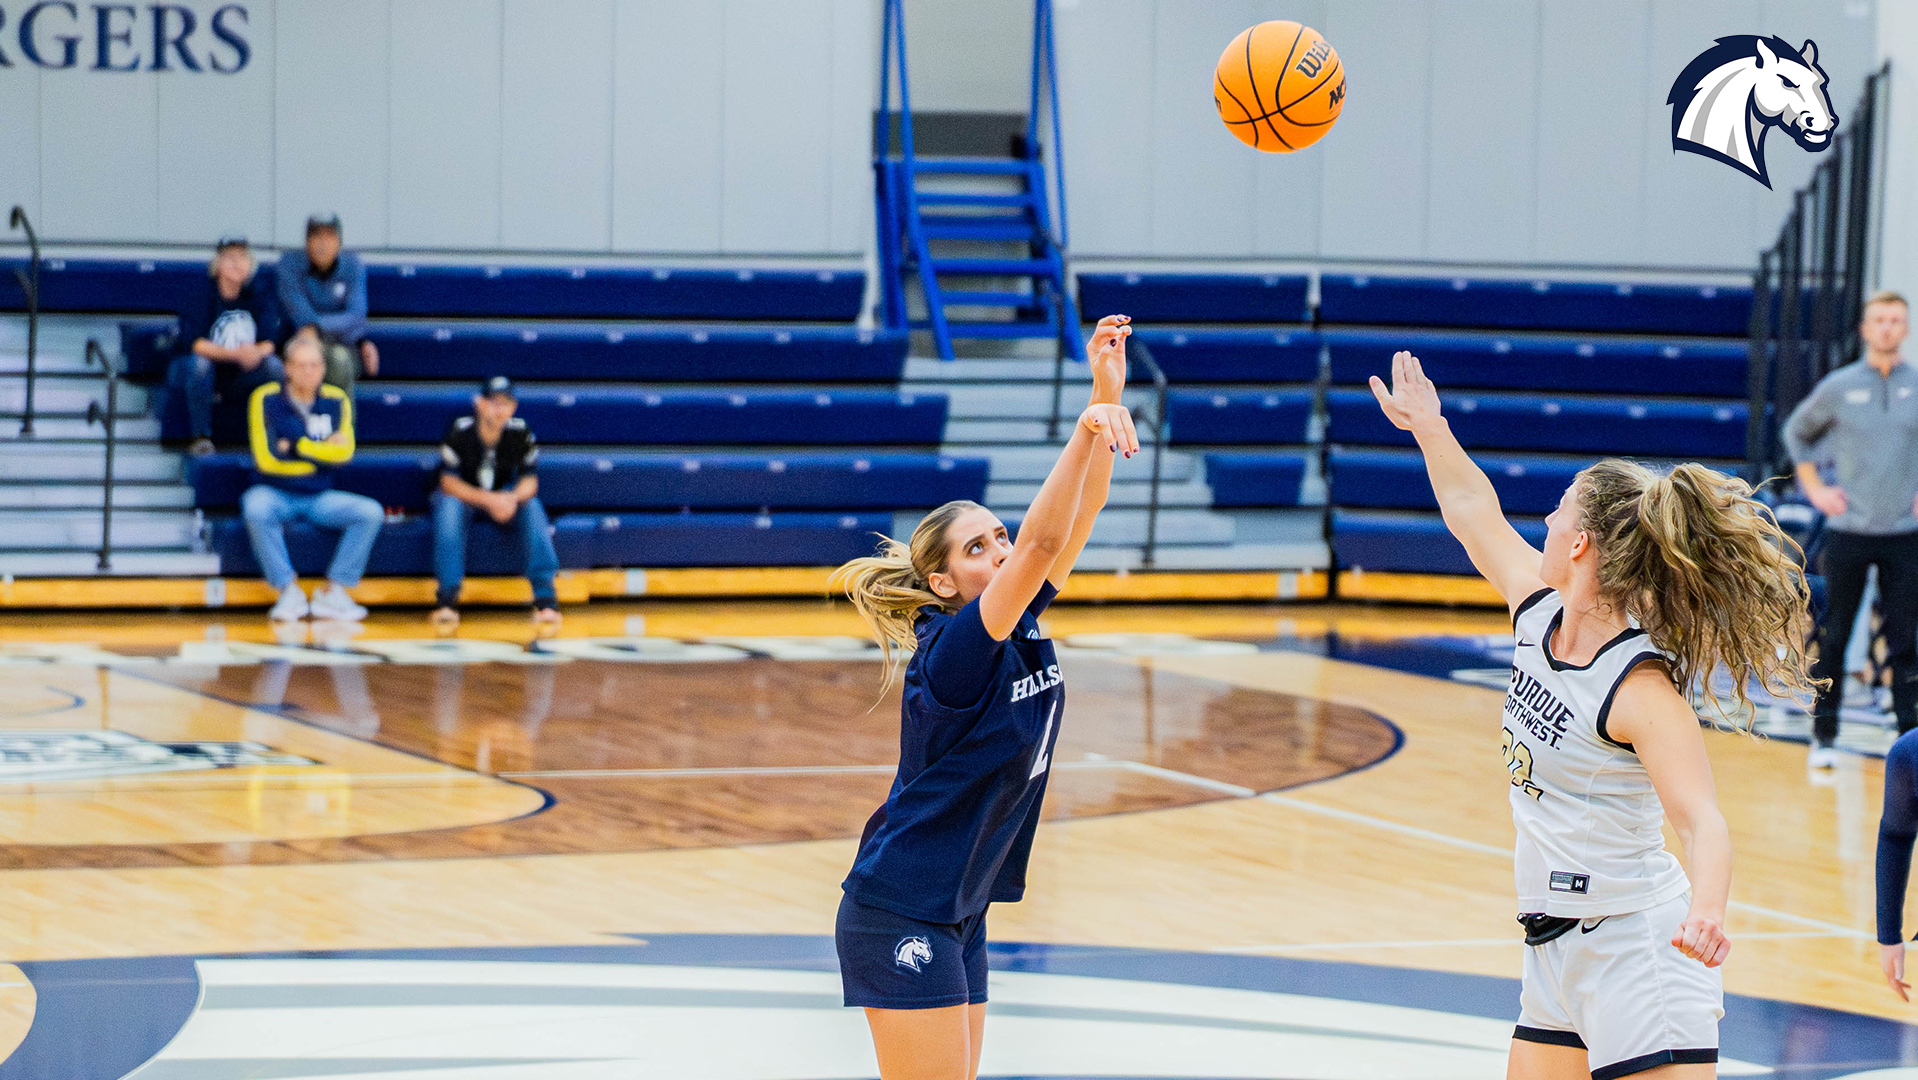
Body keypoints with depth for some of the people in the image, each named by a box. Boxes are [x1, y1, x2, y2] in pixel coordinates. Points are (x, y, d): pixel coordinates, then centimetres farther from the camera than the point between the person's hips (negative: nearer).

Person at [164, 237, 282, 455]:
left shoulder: (258, 297, 2)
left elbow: (269, 342, -8)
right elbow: (195, 343, -21)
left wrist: (256, 352, -35)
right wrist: (234, 354, -36)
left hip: (239, 378, 3)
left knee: (273, 364, -24)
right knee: (199, 362, -36)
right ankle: (200, 437, -26)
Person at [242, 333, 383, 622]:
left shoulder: (336, 401, 5)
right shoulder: (266, 400, -6)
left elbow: (344, 453, -6)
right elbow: (266, 459, -13)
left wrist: (296, 446, -11)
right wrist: (323, 453, -6)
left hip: (320, 498, 3)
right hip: (276, 493, -3)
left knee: (371, 512, -21)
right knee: (255, 508, -38)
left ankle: (332, 593, -15)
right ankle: (289, 591, -23)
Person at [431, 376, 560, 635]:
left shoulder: (520, 433, -14)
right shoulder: (460, 432, -21)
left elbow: (530, 480, -9)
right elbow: (448, 482, -20)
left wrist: (513, 498, -33)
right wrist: (488, 500, -34)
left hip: (507, 495, 2)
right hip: (463, 495, -2)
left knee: (532, 507, -28)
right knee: (447, 506, -36)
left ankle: (545, 597, -30)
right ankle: (448, 599, -36)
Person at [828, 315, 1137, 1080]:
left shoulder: (1020, 629, 3)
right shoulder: (955, 650, -19)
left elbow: (1078, 514, -2)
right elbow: (1043, 541, -33)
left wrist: (1108, 392, -12)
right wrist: (1087, 430, -41)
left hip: (957, 916, 9)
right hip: (898, 917, -9)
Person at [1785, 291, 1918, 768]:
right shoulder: (1838, 387, 2)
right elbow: (1797, 432, 17)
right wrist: (1815, 488, 7)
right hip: (1848, 530, 0)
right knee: (1833, 638, 3)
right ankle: (1823, 736, 12)